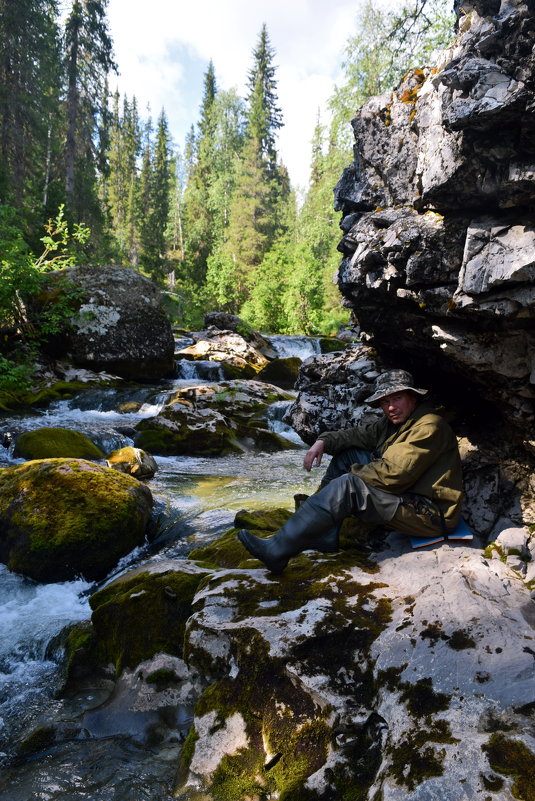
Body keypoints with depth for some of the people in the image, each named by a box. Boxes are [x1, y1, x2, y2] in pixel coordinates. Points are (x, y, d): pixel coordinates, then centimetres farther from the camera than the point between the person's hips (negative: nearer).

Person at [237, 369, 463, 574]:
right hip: (405, 495, 10)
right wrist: (324, 441, -6)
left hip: (431, 513, -10)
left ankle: (277, 551, -25)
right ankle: (324, 537, -3)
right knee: (347, 453, 5)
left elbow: (393, 474, -27)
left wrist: (354, 472, -12)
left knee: (347, 486, -27)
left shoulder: (429, 427, -19)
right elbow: (359, 434, 13)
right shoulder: (395, 421, 12)